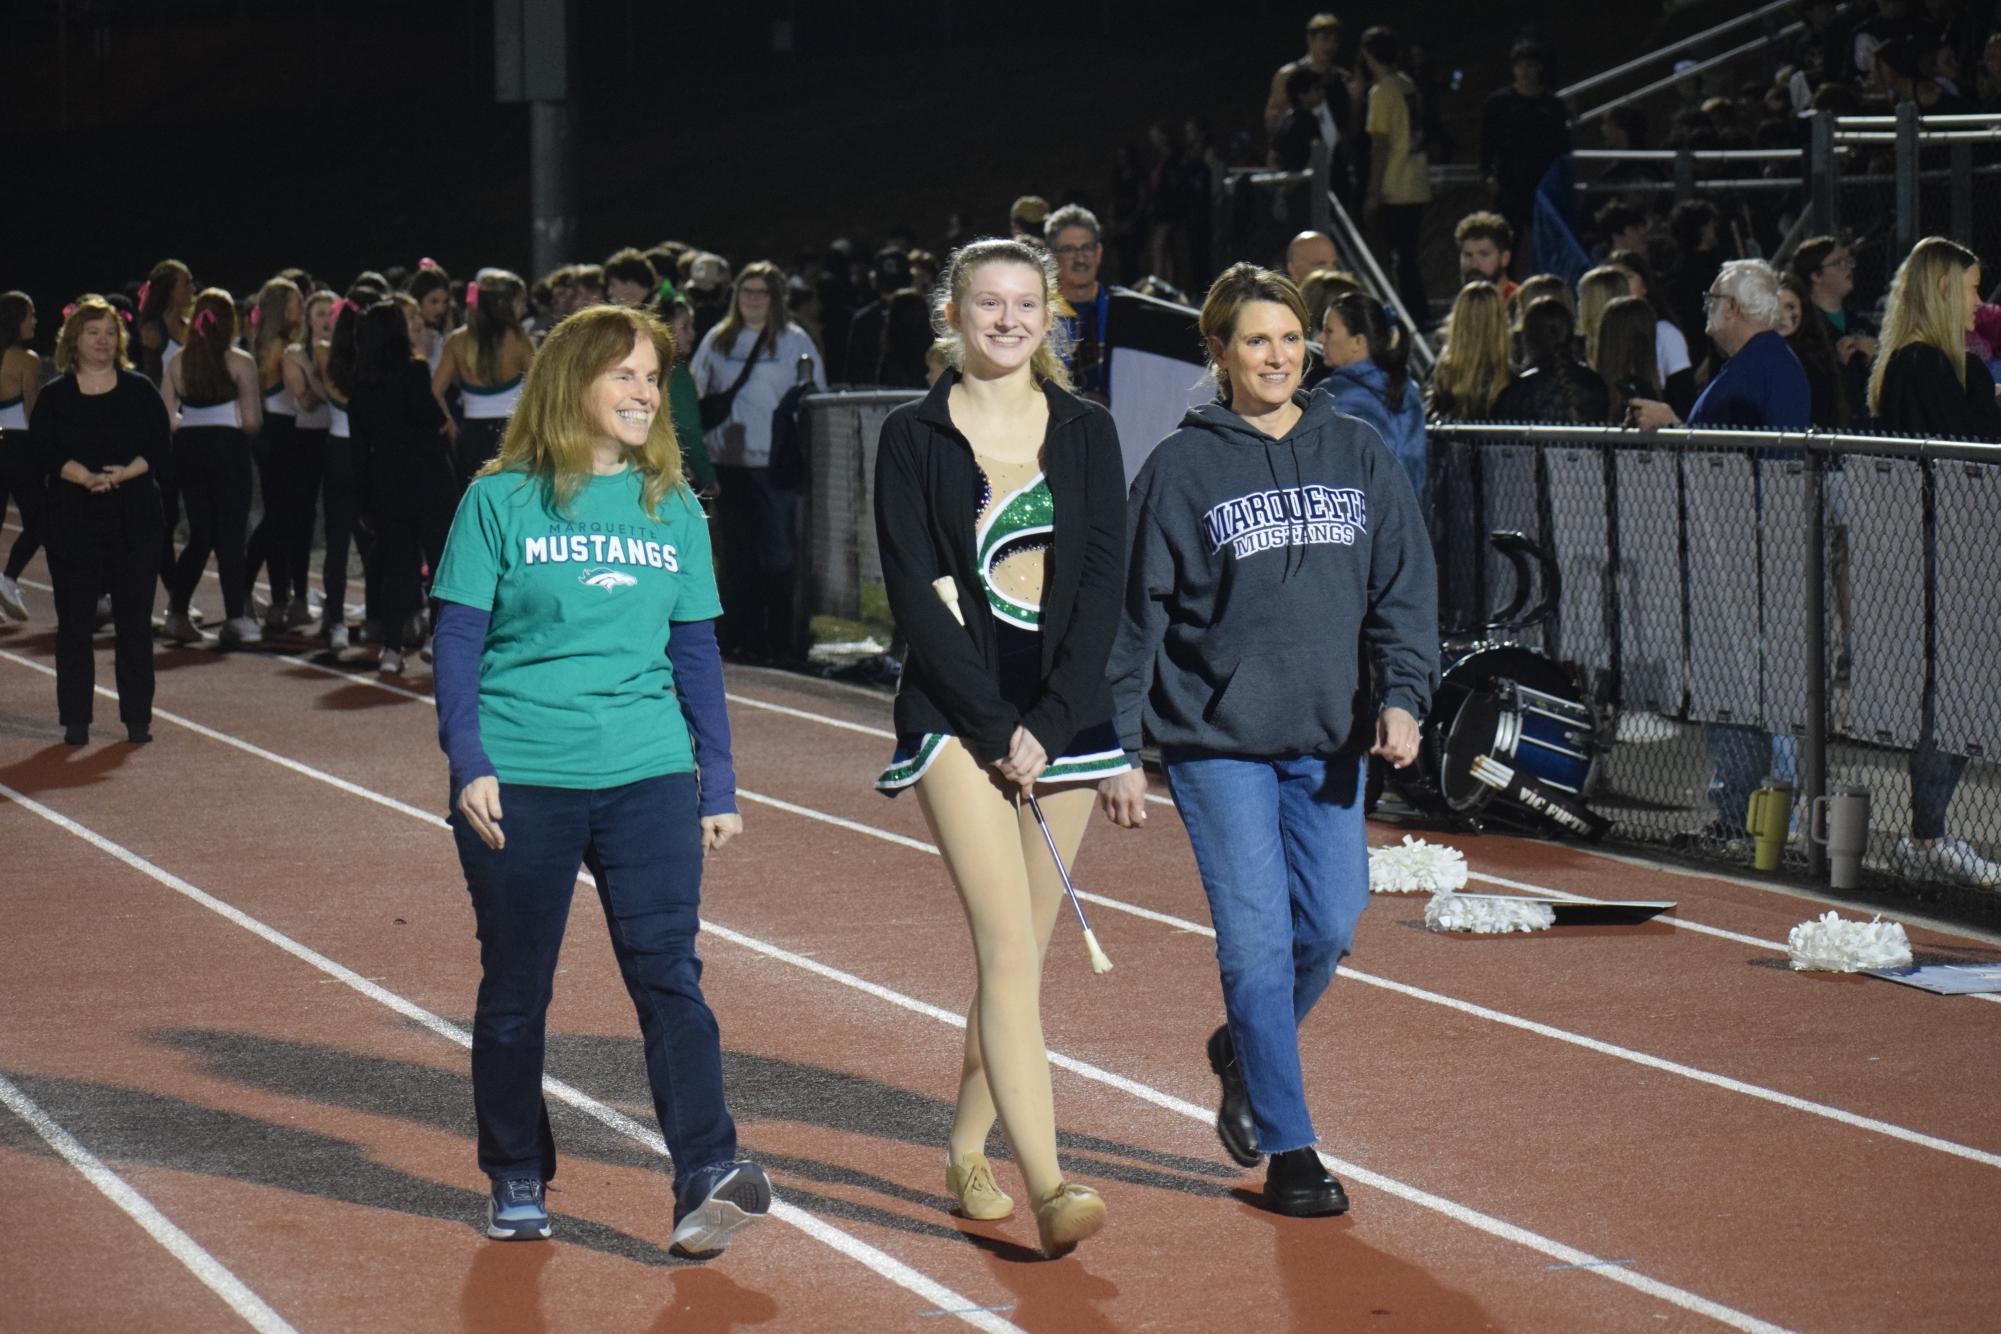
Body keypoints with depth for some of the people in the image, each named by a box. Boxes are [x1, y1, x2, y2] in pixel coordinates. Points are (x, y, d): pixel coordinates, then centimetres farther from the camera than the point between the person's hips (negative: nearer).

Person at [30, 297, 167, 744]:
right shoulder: (55, 396, 4)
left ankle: (138, 718, 7)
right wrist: (85, 477, -21)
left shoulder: (139, 391, 7)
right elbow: (43, 452, -5)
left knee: (135, 620, 1)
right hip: (73, 522, -1)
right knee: (74, 621, 0)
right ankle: (75, 720, 6)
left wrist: (126, 472, -17)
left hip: (134, 521, 1)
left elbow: (160, 447, 1)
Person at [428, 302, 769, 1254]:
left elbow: (695, 653, 14)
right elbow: (459, 640, -1)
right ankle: (516, 1183, 23)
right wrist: (469, 765, -10)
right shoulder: (501, 502, 0)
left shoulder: (671, 508, 9)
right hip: (520, 783, -2)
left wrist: (718, 785, 12)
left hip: (648, 779, 2)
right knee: (516, 989, 8)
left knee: (668, 972, -10)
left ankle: (705, 1180, -18)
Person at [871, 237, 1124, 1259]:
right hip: (957, 715, -3)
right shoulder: (915, 438, 1)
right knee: (1007, 947, -14)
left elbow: (1102, 585, 3)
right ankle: (1046, 1185, -22)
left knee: (1024, 953, 8)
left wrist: (1049, 722, -8)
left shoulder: (1085, 432, 8)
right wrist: (996, 725, -13)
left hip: (1062, 714, 3)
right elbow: (913, 596, -5)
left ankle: (966, 1152, 26)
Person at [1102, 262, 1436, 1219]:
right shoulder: (1181, 467, -2)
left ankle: (1245, 1054, 33)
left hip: (1330, 741, 4)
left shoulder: (1357, 455, 7)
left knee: (1329, 926, 3)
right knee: (1257, 939, -8)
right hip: (1217, 742, -3)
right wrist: (1119, 751, -2)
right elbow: (1136, 614, 1)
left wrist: (1401, 694, -8)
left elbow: (1405, 585, 8)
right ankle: (1289, 1150, 1)